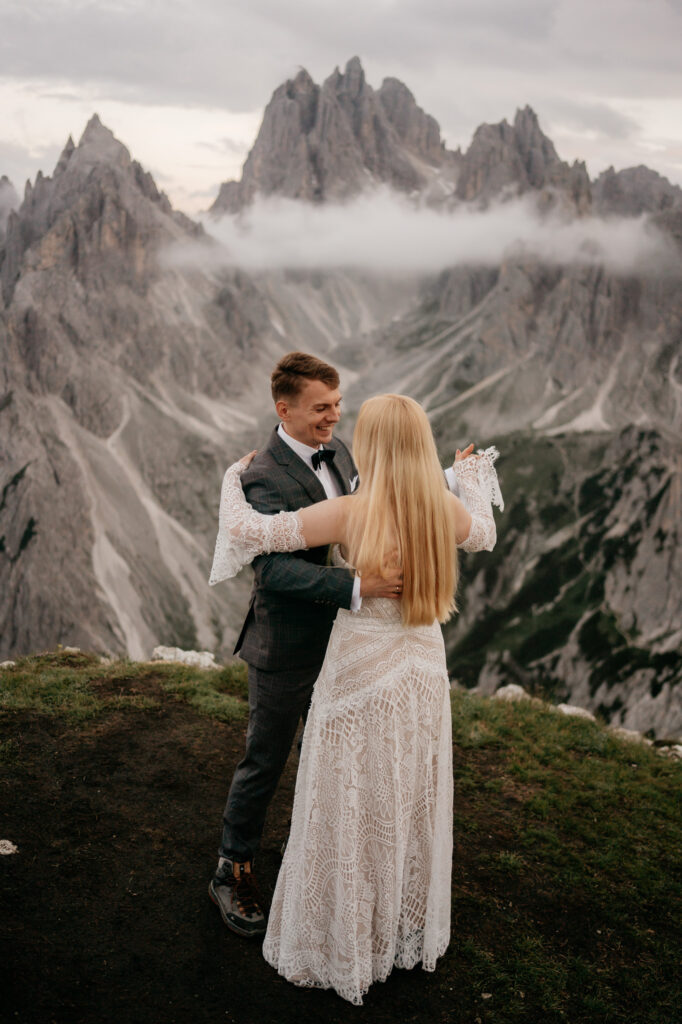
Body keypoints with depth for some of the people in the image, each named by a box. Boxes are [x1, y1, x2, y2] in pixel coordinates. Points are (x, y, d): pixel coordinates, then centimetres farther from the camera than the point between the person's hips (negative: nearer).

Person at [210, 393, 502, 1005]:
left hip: (360, 675, -5)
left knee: (349, 813, 11)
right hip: (423, 669, 5)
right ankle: (410, 933, 40)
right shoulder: (448, 510, -8)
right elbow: (485, 534, 17)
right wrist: (474, 475, 34)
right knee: (412, 806, 21)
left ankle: (343, 948, 28)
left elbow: (245, 529, -18)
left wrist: (235, 476, 2)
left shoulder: (350, 513, -22)